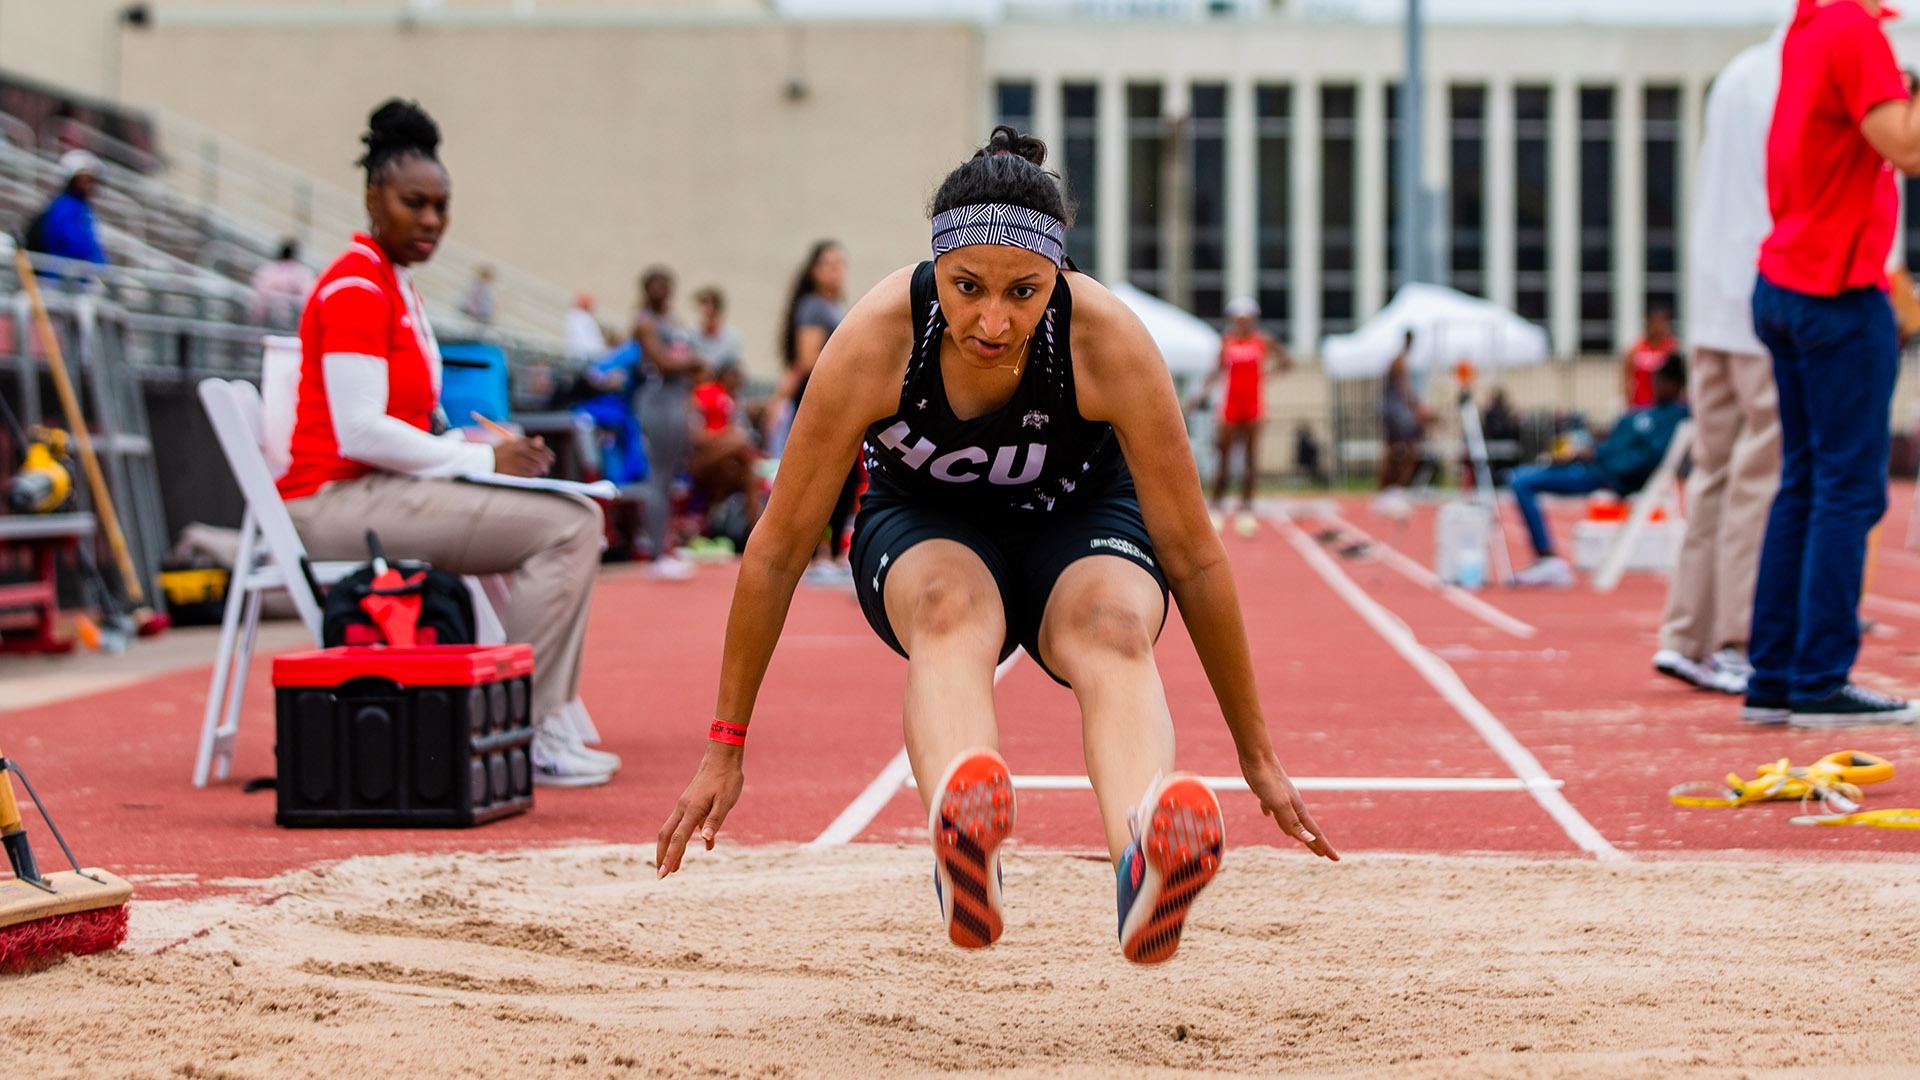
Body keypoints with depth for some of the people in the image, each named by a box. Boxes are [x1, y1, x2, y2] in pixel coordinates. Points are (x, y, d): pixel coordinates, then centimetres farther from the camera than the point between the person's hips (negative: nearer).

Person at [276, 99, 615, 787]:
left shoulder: (397, 286, 19)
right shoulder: (355, 289, -12)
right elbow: (359, 432, -21)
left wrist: (492, 451, 3)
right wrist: (481, 460, -14)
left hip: (384, 490, 10)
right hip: (336, 498, -10)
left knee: (575, 520, 12)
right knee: (567, 526, -20)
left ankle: (552, 723, 5)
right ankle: (533, 736, -19)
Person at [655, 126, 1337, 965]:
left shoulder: (1110, 344, -28)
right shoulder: (876, 341, -27)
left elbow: (1193, 556, -17)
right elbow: (778, 547, -17)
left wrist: (1256, 756, -12)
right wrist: (725, 746, -13)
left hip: (1082, 521, 0)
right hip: (925, 525, 0)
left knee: (1112, 632, -36)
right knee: (953, 612, -37)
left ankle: (1143, 869, -68)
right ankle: (961, 852, -69)